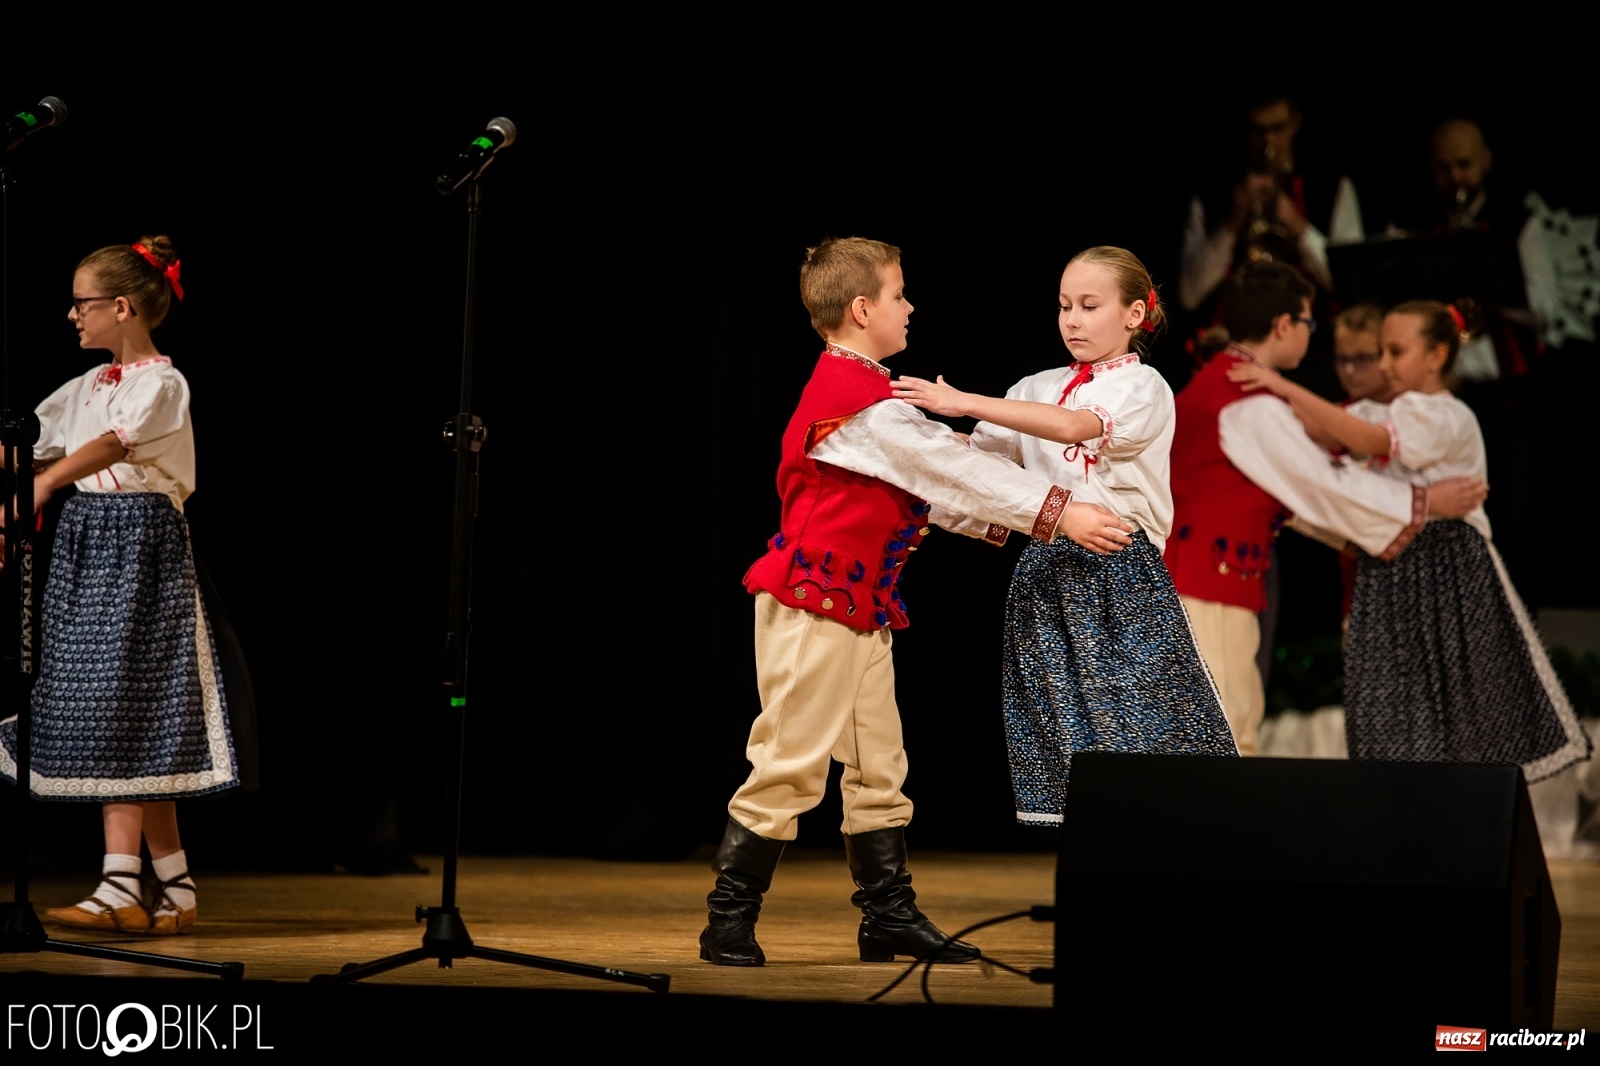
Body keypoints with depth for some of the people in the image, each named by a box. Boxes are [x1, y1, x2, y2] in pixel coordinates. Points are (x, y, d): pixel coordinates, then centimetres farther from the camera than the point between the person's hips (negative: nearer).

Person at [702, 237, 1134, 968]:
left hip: (862, 607, 10)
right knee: (790, 765, -6)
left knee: (879, 768, 11)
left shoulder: (859, 390, 14)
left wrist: (1013, 519, 8)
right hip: (812, 605, -10)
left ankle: (889, 917, 16)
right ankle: (728, 925, 1)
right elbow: (951, 468, -18)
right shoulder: (859, 401, -19)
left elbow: (938, 482, 16)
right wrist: (1057, 512, -15)